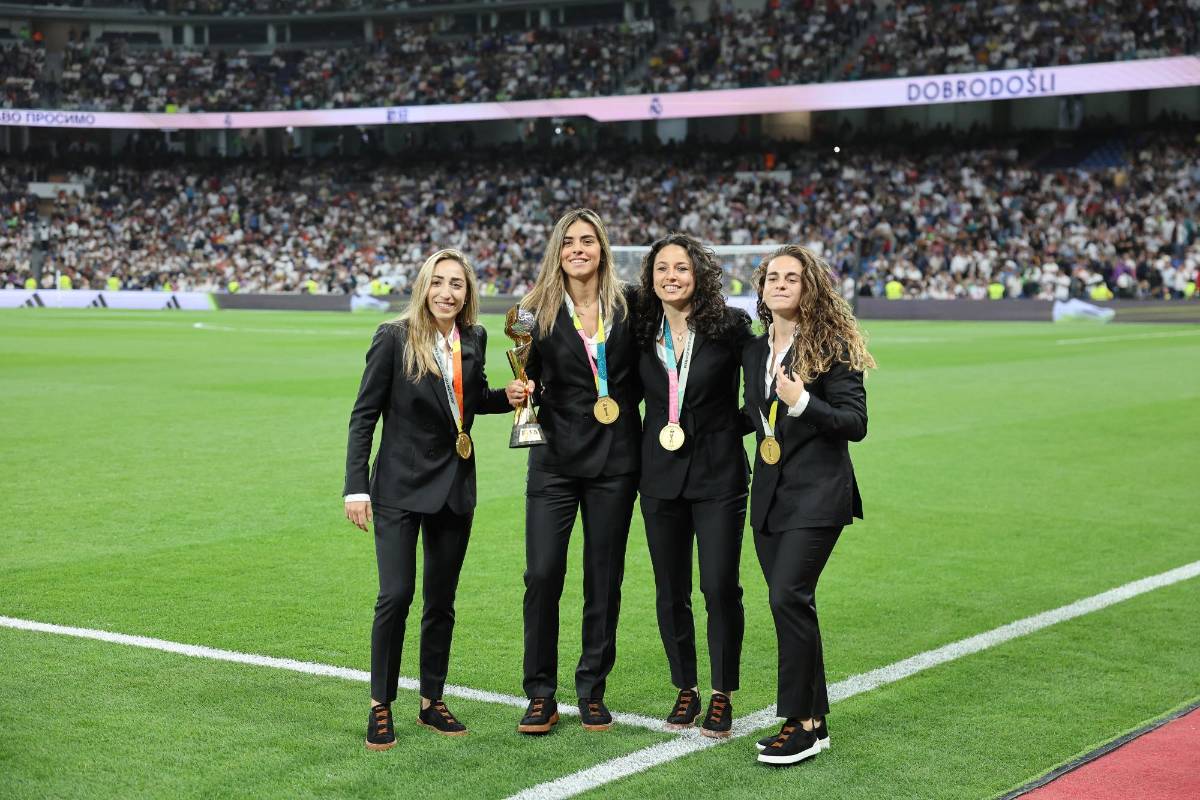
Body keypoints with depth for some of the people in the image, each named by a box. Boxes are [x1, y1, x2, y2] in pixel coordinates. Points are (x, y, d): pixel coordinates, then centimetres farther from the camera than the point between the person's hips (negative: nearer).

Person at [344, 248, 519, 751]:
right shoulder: (394, 338, -12)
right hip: (401, 485, -4)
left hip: (454, 485, 5)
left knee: (441, 601, 10)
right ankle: (380, 706, 4)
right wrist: (357, 487, -14)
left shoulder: (474, 340, 1)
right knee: (395, 596, -10)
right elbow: (364, 415, -9)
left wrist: (508, 398, -3)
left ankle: (432, 702, 22)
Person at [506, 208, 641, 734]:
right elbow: (533, 383, 5)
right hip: (556, 459, -1)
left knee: (604, 578, 6)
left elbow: (642, 370, 12)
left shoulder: (628, 305, 1)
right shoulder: (539, 311, 0)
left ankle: (592, 690, 19)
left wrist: (625, 401, -3)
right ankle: (541, 695, 6)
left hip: (615, 458, 1)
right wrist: (521, 391, -15)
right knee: (542, 575, -7)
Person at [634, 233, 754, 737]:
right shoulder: (643, 332, 3)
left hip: (718, 473, -3)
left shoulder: (731, 326, -7)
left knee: (720, 587, -4)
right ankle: (685, 690, 24)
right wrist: (660, 431, 3)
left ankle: (722, 695, 12)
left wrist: (728, 430, -7)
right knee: (671, 591, 9)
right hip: (661, 474, 3)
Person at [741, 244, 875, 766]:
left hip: (816, 493, -7)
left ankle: (804, 723, -6)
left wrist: (802, 404, -23)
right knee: (787, 604, 7)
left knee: (789, 597, -15)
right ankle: (813, 717, 16)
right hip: (769, 492, 7)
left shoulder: (832, 346, -7)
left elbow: (855, 423, -11)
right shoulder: (754, 350, 12)